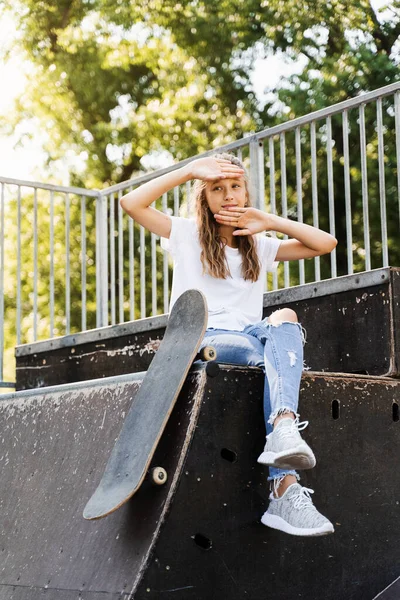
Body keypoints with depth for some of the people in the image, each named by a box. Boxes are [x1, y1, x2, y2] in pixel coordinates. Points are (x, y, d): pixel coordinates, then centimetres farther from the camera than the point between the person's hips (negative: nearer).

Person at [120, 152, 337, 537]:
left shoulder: (259, 246, 25)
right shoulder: (187, 236, 15)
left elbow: (325, 243, 16)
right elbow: (132, 203, 0)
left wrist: (269, 221, 9)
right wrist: (190, 171, -1)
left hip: (251, 337, 3)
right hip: (201, 340, -3)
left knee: (284, 318, -34)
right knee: (279, 360, -34)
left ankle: (283, 429, -55)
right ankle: (286, 490, -48)